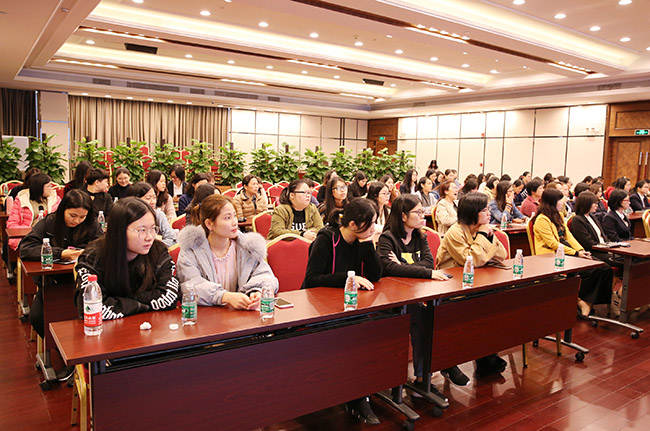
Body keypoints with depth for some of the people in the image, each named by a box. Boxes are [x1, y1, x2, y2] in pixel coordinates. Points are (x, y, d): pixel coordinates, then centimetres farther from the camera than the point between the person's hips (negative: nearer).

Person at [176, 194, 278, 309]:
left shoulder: (248, 246, 6)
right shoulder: (190, 251, -2)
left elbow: (264, 274, 2)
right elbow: (191, 285, -14)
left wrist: (258, 292, -23)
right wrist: (226, 297, -30)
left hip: (242, 314, 1)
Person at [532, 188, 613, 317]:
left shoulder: (559, 216, 19)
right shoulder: (542, 219, -10)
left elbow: (568, 235, 15)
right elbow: (552, 243, -15)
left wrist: (581, 250, -2)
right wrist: (576, 253, -16)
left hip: (566, 252, 9)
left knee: (605, 269, -11)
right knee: (590, 270, -25)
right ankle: (581, 300, -6)